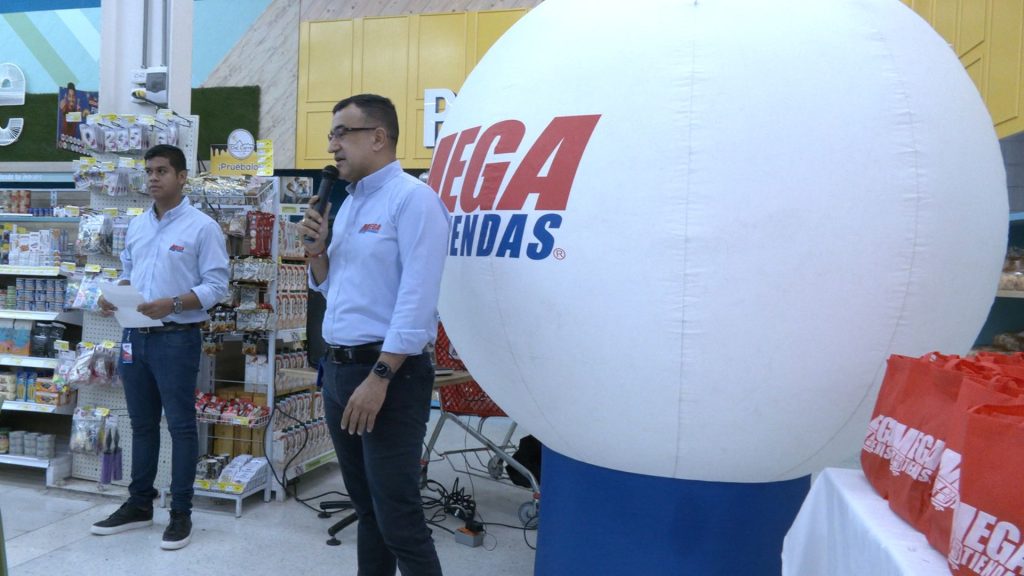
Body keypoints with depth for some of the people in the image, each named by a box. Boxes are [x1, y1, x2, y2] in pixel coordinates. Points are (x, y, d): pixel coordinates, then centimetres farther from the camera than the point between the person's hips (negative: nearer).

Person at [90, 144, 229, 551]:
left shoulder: (202, 227, -8)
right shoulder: (136, 227, 13)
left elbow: (216, 286, -12)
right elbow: (128, 273, 20)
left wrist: (173, 304, -25)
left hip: (176, 339, -6)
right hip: (135, 336, 7)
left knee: (180, 425, 2)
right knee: (142, 423, 16)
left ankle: (181, 512, 14)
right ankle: (139, 504, 29)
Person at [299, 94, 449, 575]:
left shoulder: (412, 198, -12)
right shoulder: (348, 203, 15)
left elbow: (416, 301, -20)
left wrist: (378, 377, -22)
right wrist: (316, 249, 4)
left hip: (389, 374, -9)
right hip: (338, 369, 9)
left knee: (398, 519, -2)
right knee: (367, 509, 19)